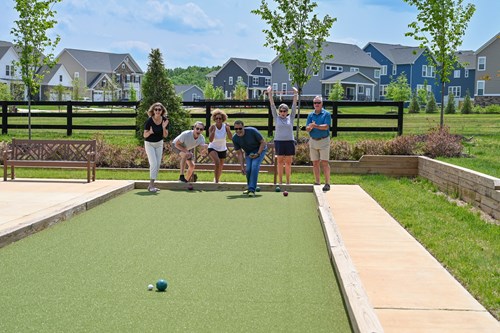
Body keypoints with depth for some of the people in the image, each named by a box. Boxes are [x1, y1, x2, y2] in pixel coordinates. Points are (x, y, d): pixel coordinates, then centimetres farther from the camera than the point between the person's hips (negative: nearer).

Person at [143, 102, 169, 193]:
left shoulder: (165, 120, -11)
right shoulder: (149, 121, -22)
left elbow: (165, 136, -8)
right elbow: (144, 135, -17)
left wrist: (164, 127, -25)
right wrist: (150, 132, -38)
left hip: (159, 143, 5)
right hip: (149, 144, -5)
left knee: (158, 164, 6)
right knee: (153, 164, -15)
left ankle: (151, 185, 15)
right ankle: (151, 185, -9)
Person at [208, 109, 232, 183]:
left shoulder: (225, 127, -14)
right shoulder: (212, 127, -19)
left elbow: (230, 138, -26)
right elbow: (210, 140, -31)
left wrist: (228, 129, -40)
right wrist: (214, 130, -39)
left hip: (222, 149, 3)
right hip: (213, 148, -3)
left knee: (220, 168, 16)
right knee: (217, 162, -32)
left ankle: (216, 179, 46)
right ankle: (216, 181, -26)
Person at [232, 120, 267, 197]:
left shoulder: (252, 131, -29)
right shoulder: (235, 138, -17)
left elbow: (263, 142, -18)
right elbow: (239, 153, -9)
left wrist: (258, 154, -23)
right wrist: (242, 167, -14)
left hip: (260, 149, -4)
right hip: (248, 152, 4)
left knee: (254, 166, -23)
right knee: (248, 169, -10)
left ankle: (252, 190, -25)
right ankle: (249, 187, 16)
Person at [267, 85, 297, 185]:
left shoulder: (291, 118, 8)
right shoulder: (276, 118, 6)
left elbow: (294, 106, 3)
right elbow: (272, 106, 1)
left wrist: (295, 94, -6)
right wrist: (270, 94, -5)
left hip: (289, 141, 1)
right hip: (279, 141, -1)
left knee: (288, 162, 4)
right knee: (280, 161, 3)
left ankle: (288, 181, 11)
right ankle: (280, 181, 6)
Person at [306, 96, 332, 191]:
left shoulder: (326, 114, -2)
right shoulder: (310, 115, 9)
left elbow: (326, 126, -15)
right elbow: (307, 129, 1)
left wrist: (316, 126, -27)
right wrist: (310, 127, -22)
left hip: (324, 140, -4)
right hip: (313, 141, 4)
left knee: (324, 162, -9)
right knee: (315, 163, 7)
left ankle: (327, 183, -9)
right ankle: (317, 182, 15)